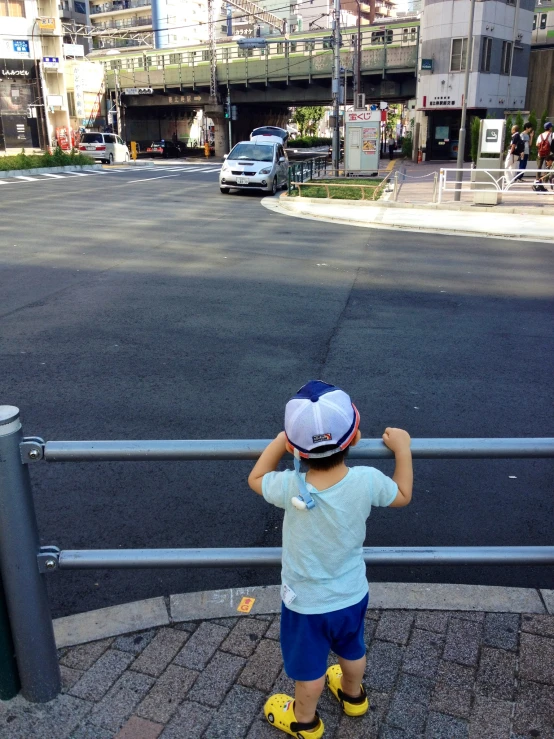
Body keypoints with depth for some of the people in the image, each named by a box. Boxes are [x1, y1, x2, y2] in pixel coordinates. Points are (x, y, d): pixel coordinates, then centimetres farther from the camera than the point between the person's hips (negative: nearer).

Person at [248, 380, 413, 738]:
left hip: (306, 602, -3)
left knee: (309, 666, 23)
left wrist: (282, 438, -6)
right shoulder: (368, 481, -27)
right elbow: (403, 496, -4)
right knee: (352, 651, 31)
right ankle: (353, 696, 59)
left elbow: (256, 479, -9)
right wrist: (403, 449, 4)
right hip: (353, 594, 3)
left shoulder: (291, 488, -32)